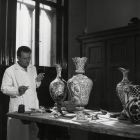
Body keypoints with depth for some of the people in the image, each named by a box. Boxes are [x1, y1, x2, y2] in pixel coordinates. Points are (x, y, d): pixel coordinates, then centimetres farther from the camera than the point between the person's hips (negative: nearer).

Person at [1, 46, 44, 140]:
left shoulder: (33, 68, 13)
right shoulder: (10, 71, -5)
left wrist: (38, 81, 1)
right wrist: (17, 90, -23)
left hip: (34, 107, 5)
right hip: (18, 109, -5)